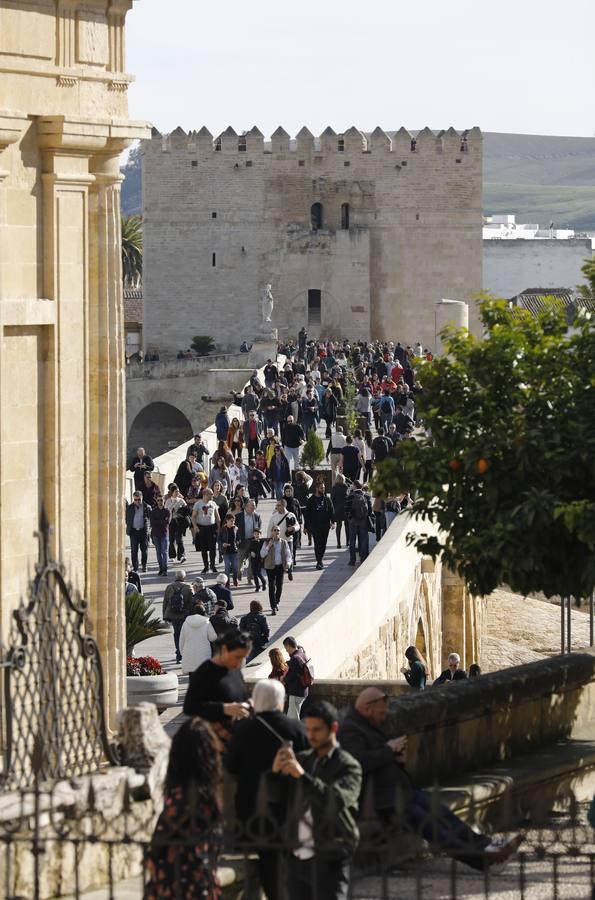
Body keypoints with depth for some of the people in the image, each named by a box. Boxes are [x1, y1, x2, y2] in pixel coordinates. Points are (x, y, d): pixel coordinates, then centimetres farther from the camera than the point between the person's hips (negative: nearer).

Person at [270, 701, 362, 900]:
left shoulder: (348, 766, -4)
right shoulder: (302, 759, 13)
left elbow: (339, 800, -22)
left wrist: (303, 775, -30)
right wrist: (275, 771, -10)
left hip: (328, 858, -6)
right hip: (298, 855, 6)